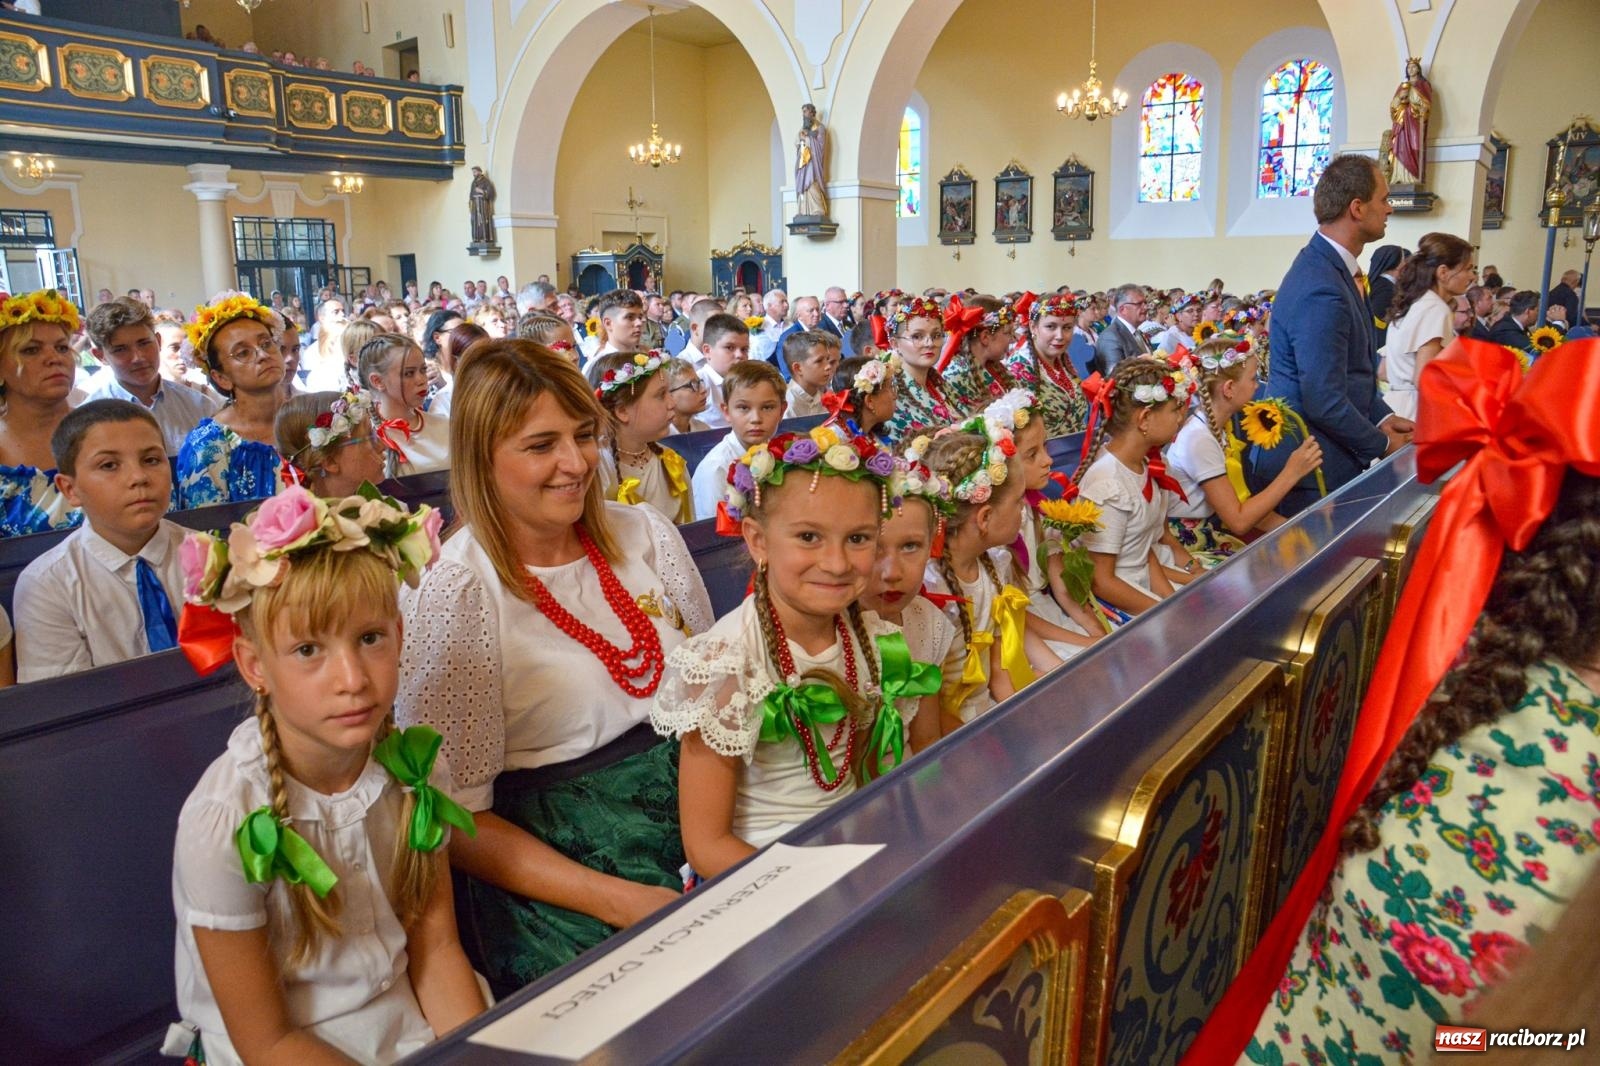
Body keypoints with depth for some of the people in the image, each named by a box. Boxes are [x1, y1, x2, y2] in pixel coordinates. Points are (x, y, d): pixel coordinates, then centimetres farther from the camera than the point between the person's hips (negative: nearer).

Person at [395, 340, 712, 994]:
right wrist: (621, 902, -18)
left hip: (695, 816, 6)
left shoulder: (644, 534, 4)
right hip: (551, 866, -5)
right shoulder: (455, 594, -11)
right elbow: (456, 819, -9)